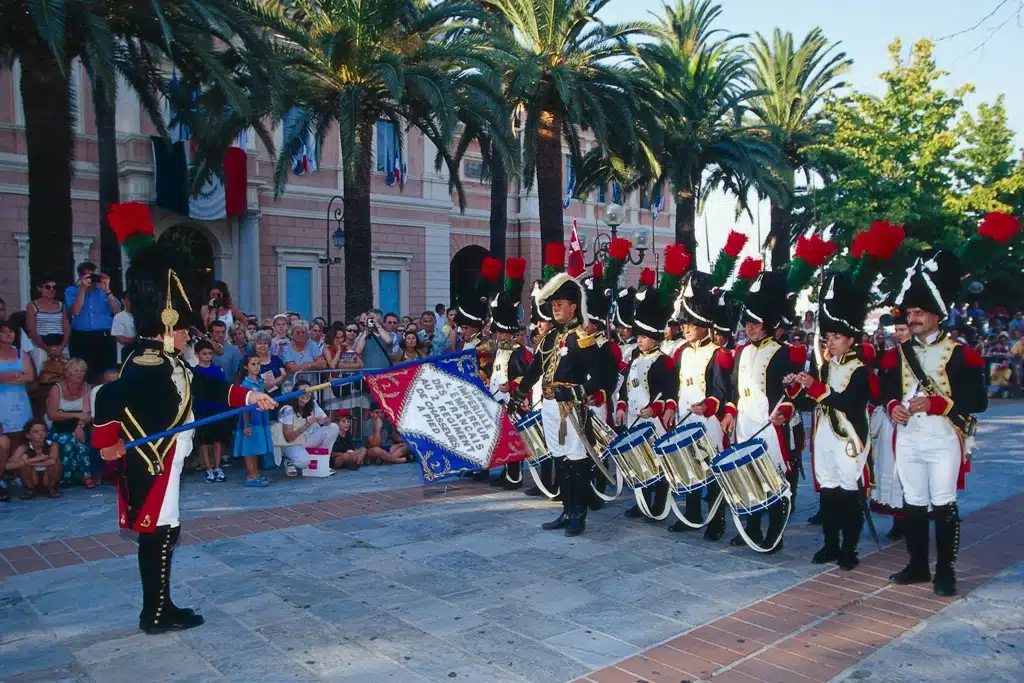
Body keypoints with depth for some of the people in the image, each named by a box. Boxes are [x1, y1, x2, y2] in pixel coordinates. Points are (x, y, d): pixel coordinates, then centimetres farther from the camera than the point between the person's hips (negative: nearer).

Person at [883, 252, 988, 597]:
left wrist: (934, 404, -19)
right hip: (908, 440, 4)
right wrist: (893, 406, -5)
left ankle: (945, 571, 10)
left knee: (944, 505, -1)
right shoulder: (898, 354, 10)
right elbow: (888, 390, 18)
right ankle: (918, 565, 22)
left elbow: (977, 400, -7)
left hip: (943, 441, -4)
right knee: (913, 504, 10)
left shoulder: (959, 353, -3)